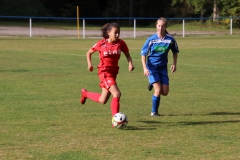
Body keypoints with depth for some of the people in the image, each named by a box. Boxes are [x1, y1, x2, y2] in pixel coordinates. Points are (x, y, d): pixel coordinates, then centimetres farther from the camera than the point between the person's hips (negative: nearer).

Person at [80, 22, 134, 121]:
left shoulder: (121, 43, -3)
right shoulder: (101, 44, -9)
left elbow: (127, 54, 8)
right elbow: (89, 52, 6)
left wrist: (130, 64, -11)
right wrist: (89, 64, -8)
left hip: (113, 72, 5)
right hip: (104, 72, -5)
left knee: (102, 101, 13)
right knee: (117, 94, -22)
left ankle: (85, 93, 41)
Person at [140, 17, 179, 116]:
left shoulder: (170, 39, -7)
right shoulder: (151, 39, -12)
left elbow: (175, 51, 11)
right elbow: (143, 54, -6)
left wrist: (174, 64, 1)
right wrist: (145, 68, -16)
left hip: (163, 67, 3)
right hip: (152, 67, -3)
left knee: (165, 92, -1)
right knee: (158, 91, -14)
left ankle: (153, 84, 30)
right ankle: (154, 112, 4)